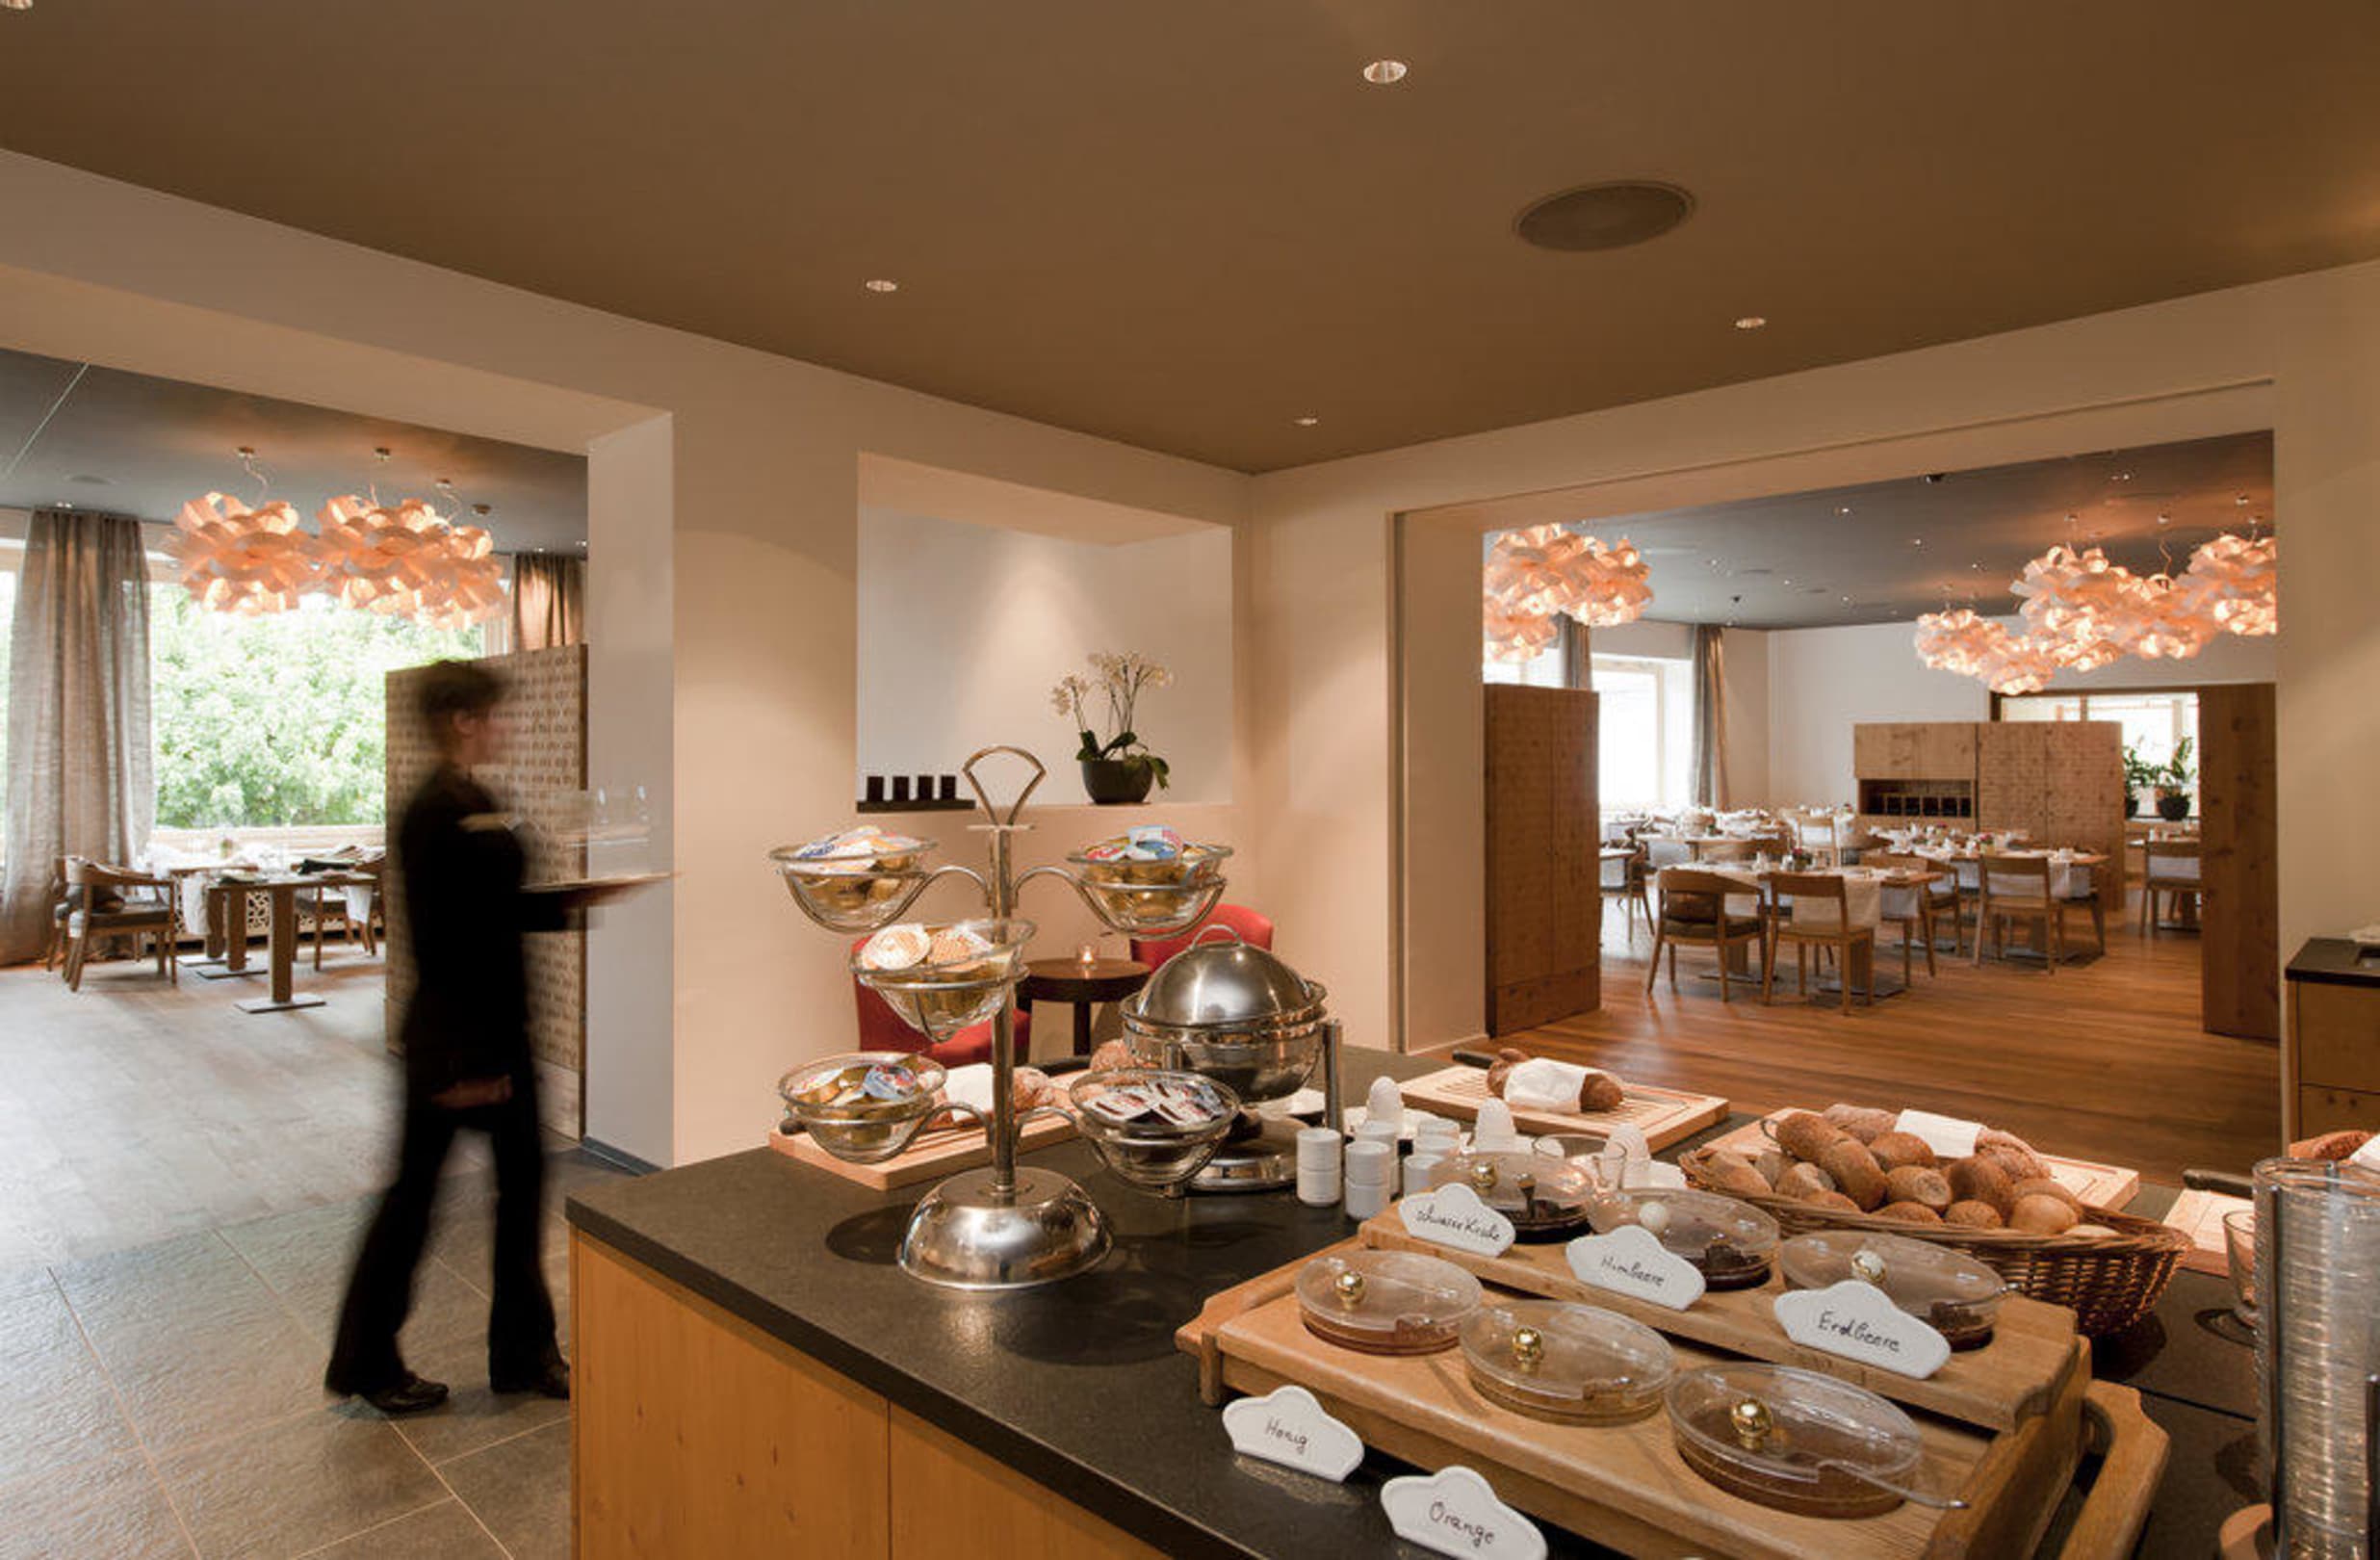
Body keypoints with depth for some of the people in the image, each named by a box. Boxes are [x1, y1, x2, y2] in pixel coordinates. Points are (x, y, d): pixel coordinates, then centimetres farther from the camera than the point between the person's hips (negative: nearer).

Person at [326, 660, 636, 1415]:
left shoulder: (477, 803, 9)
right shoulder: (435, 813, -19)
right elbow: (438, 940, -22)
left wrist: (569, 902, 4)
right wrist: (465, 1062, -21)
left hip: (499, 1024, 9)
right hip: (453, 1038, -9)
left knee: (523, 1178, 14)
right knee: (414, 1191, 8)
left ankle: (523, 1350, 29)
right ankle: (366, 1364, 30)